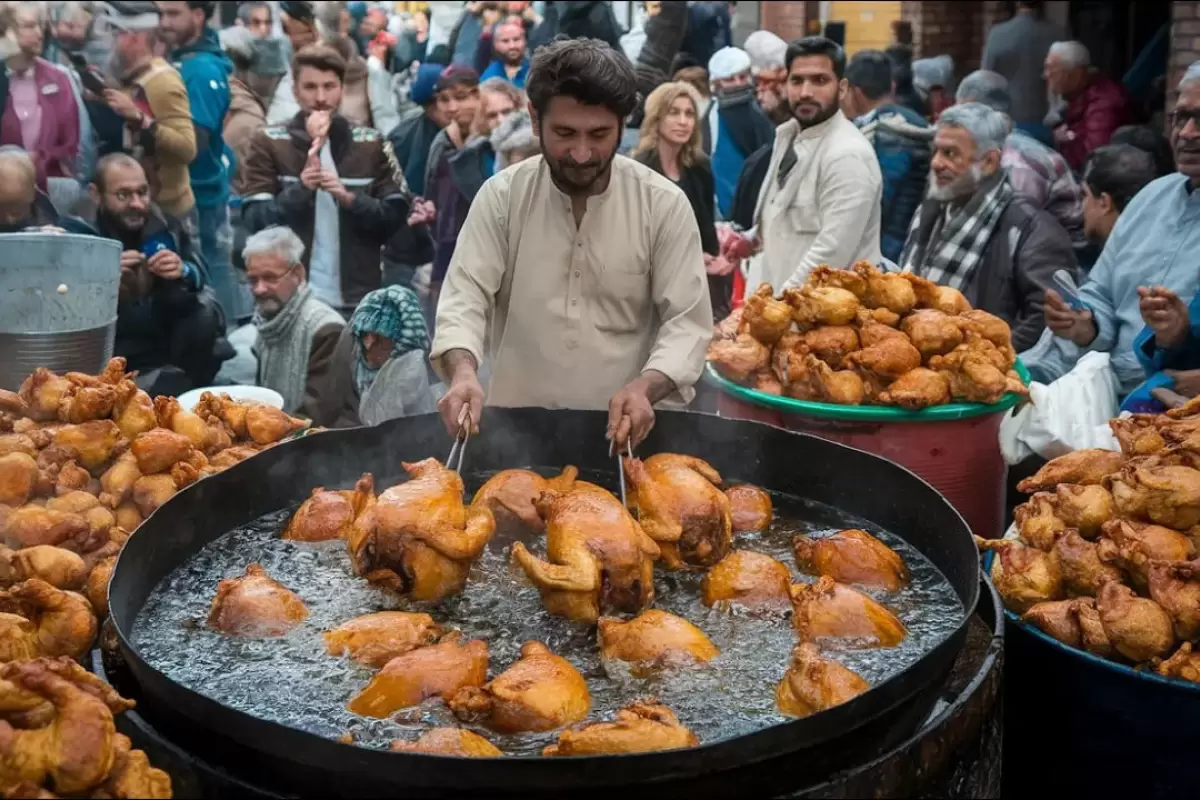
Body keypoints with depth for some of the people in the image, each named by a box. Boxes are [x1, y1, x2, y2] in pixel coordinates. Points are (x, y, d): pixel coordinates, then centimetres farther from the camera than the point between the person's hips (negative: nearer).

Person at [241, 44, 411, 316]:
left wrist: (350, 198, -16)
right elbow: (255, 221, -5)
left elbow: (396, 215, 1)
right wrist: (300, 188, -21)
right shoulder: (268, 143, 2)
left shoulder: (372, 144, 6)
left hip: (357, 298, 1)